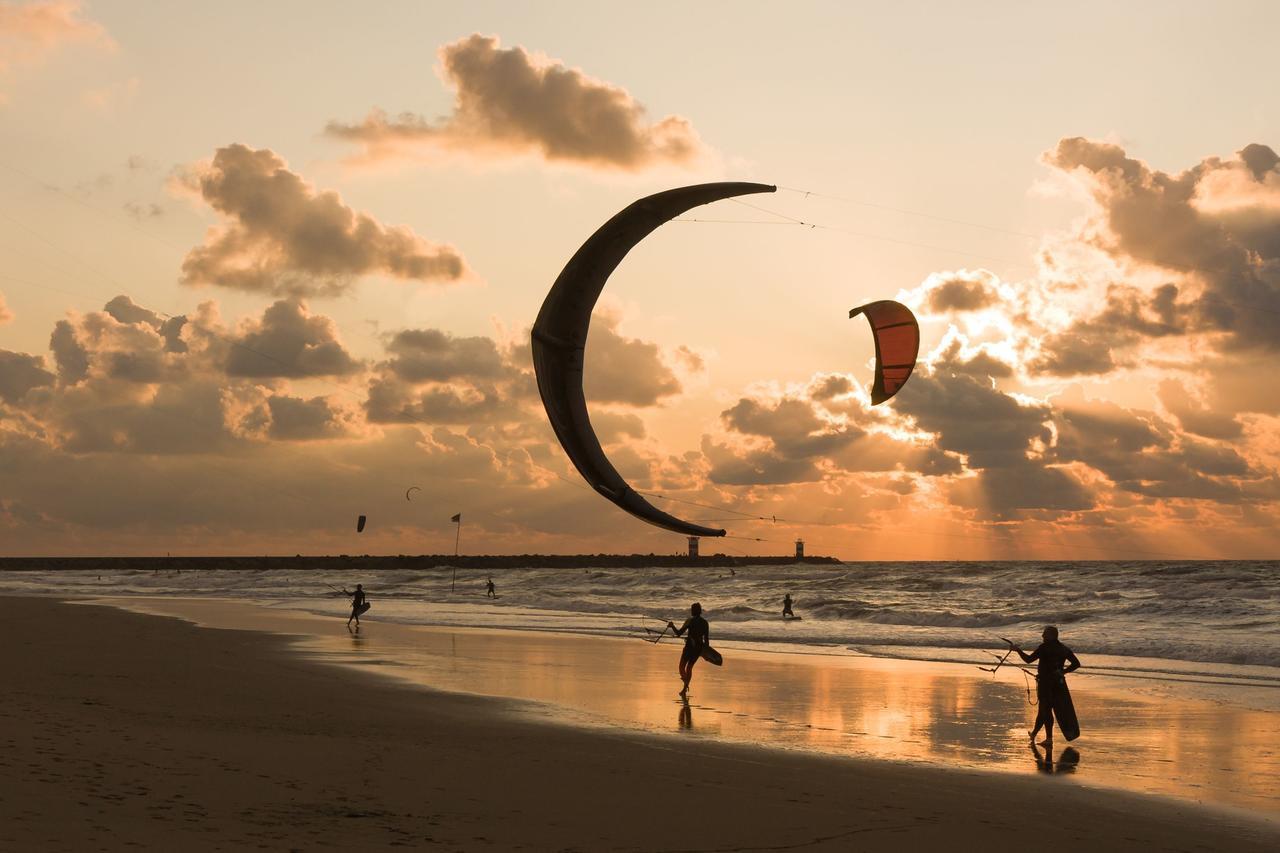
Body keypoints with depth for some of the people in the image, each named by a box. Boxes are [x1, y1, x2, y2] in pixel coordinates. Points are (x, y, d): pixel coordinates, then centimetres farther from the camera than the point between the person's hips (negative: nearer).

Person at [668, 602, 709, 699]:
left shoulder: (690, 621, -9)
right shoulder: (705, 623, 5)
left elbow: (679, 633, -9)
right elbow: (706, 638, 7)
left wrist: (672, 626, 6)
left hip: (690, 646, -6)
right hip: (699, 647, 6)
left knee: (682, 667, 5)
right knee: (689, 667, 19)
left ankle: (686, 685, -19)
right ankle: (684, 690, 21)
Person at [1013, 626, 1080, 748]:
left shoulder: (1044, 647, -12)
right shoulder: (1063, 649, 9)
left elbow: (1029, 659, -14)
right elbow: (1076, 663, 7)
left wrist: (1018, 650, 0)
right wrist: (1063, 671, 11)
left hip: (1044, 682, -7)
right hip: (1057, 683, 7)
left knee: (1046, 710, -4)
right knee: (1044, 708, 18)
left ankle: (1049, 739, -8)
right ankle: (1034, 733, 28)